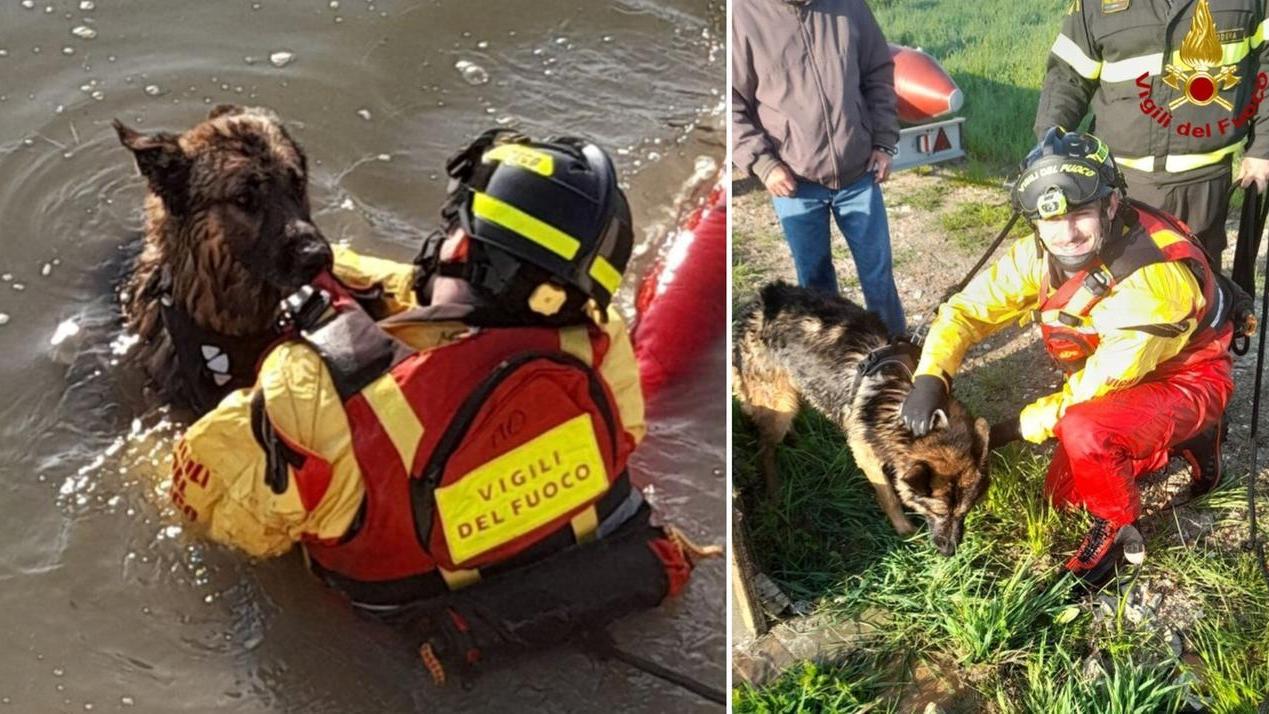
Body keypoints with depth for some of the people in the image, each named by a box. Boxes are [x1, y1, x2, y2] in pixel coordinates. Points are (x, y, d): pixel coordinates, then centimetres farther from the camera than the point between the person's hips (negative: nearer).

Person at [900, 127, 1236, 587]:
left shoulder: (1152, 276, -36)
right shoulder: (1043, 252, -16)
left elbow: (1101, 384, -29)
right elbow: (969, 308, -12)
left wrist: (1021, 426, -21)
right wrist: (930, 376, -29)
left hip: (1187, 380, -7)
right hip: (1123, 379, 7)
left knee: (1084, 430, -34)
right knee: (1064, 494, 10)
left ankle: (1116, 530, -4)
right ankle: (1182, 441, 26)